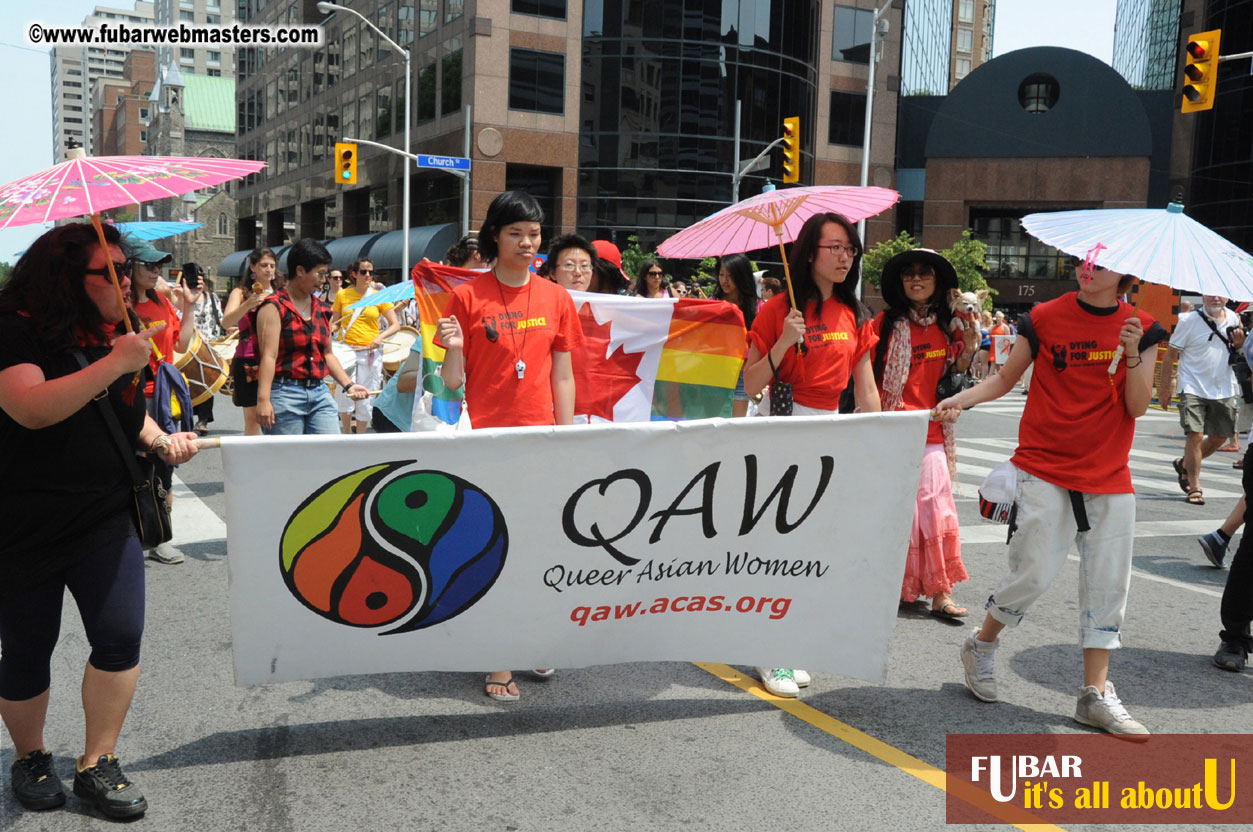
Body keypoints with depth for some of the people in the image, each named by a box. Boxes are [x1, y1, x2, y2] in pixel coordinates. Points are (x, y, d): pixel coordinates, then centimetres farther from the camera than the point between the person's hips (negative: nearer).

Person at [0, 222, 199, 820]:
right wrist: (115, 364, -30)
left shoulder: (109, 335, 8)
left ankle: (97, 764, 14)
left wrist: (161, 440, 3)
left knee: (120, 640, -2)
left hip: (106, 519, 5)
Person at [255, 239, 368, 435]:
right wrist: (263, 400, -22)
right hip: (284, 393, -6)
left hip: (319, 393, 6)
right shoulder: (274, 307, -6)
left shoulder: (321, 308, 16)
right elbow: (269, 356, -14)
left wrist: (348, 385, 13)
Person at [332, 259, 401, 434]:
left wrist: (380, 337, -13)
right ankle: (346, 433, 6)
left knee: (365, 397, 3)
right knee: (344, 392, -13)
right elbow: (335, 323, 14)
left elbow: (395, 324, 4)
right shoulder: (342, 295, 5)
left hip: (370, 351, 0)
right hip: (346, 348, 0)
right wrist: (331, 329, -9)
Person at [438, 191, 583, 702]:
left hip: (540, 435, 3)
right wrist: (453, 349, -20)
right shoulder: (468, 297, -1)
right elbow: (453, 382, 0)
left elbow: (562, 375, 10)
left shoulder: (555, 298, 7)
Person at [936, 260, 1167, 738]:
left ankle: (1095, 695, 13)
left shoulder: (1141, 329, 5)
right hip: (1045, 468, -3)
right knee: (1035, 572, -8)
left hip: (1110, 476, 3)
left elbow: (1137, 407, -1)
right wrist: (961, 398, -10)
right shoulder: (1045, 318, -1)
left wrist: (1133, 355, -16)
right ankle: (981, 646, 19)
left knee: (1108, 583, 3)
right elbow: (1005, 379, 6)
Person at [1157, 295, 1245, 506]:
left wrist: (1239, 344, -4)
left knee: (1220, 437, 11)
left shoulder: (1233, 319, 6)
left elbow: (1236, 354, 20)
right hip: (1193, 388, -5)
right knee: (1195, 435, -13)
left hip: (1223, 390, 5)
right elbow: (1170, 354, -4)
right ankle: (1195, 488, -2)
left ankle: (1185, 464, 35)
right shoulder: (1190, 321, -8)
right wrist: (1165, 386, -5)